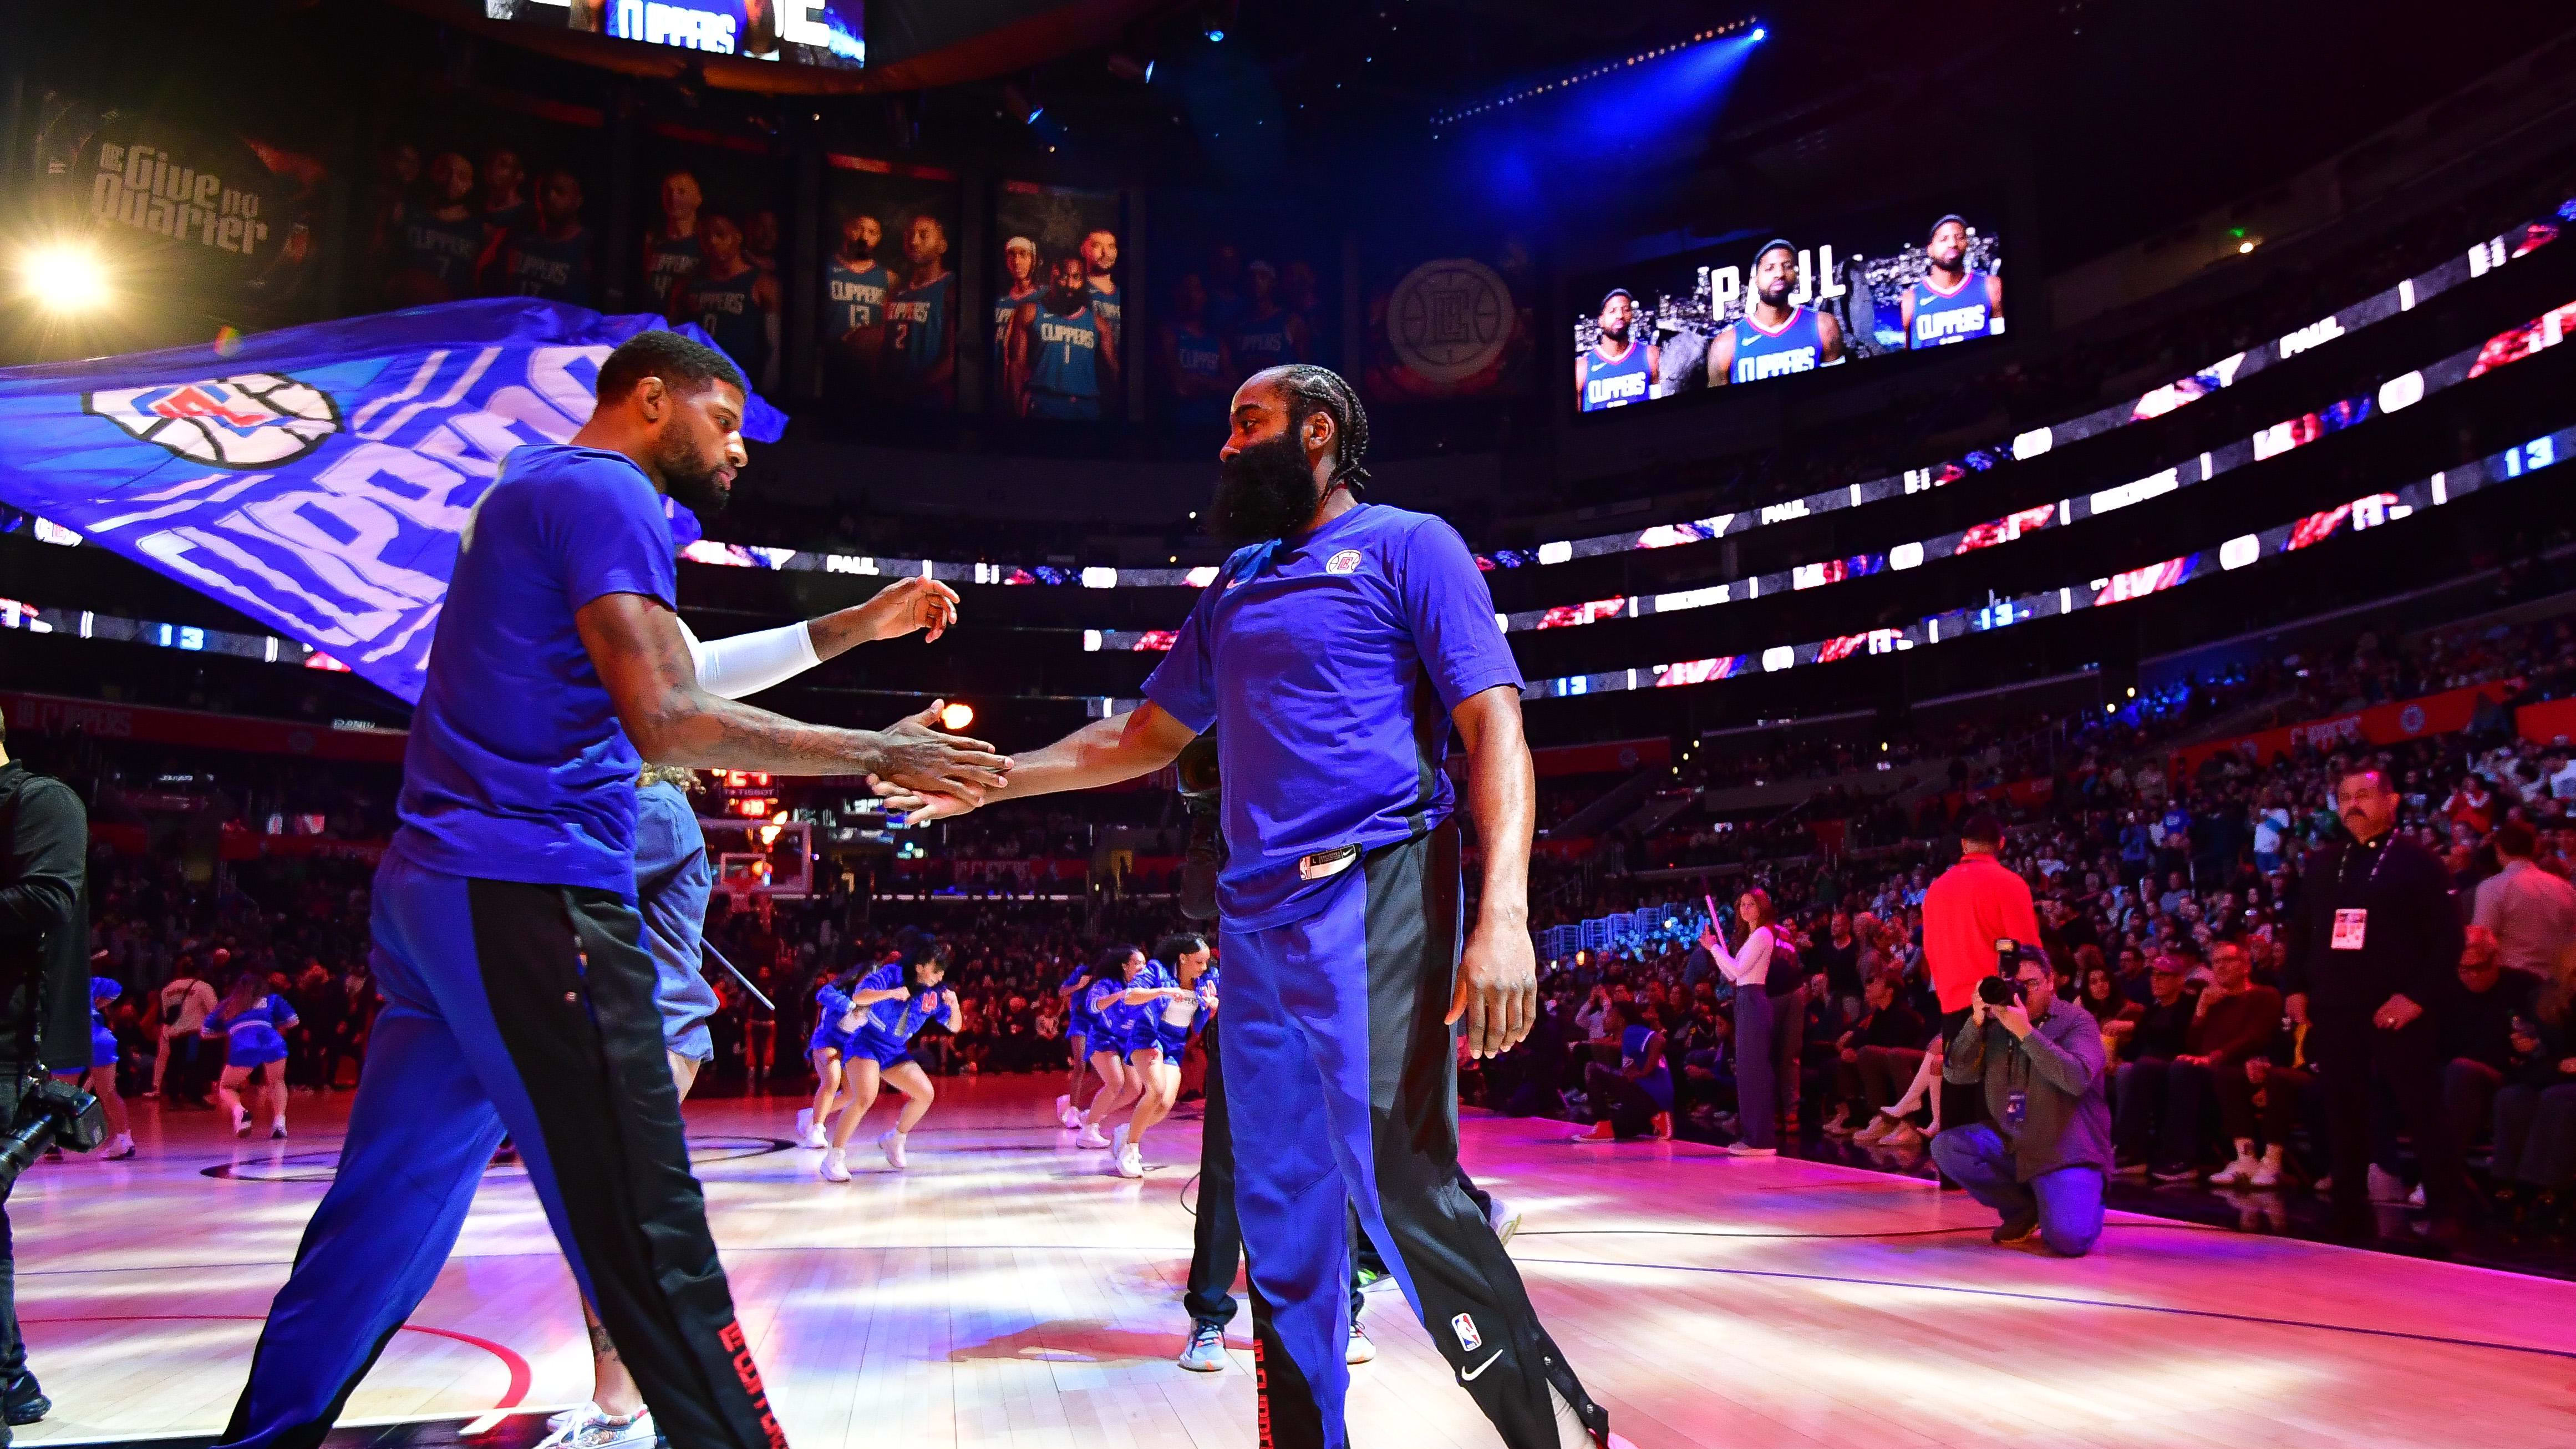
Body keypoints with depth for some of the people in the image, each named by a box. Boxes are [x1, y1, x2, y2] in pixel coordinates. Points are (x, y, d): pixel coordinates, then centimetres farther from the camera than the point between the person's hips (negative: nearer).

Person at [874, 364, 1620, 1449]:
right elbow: (1144, 737, 30)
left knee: (1398, 1177, -16)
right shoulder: (1235, 593, 25)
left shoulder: (1405, 544, 4)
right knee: (1280, 1207, 9)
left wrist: (1503, 913, -20)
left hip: (1374, 892, -7)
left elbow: (1492, 725, -7)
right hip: (1256, 916, 7)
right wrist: (993, 778, 21)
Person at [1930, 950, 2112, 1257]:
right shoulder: (1995, 1023, 6)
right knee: (1945, 1147, -20)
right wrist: (1976, 1021, -14)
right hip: (2010, 1142, 5)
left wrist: (2025, 1031, -26)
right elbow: (1955, 1074, -2)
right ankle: (2025, 1209, 2)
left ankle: (2083, 1201, 14)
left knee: (2068, 1239, -26)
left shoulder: (2076, 1021, -6)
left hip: (2066, 1150, -5)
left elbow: (2077, 1079, -24)